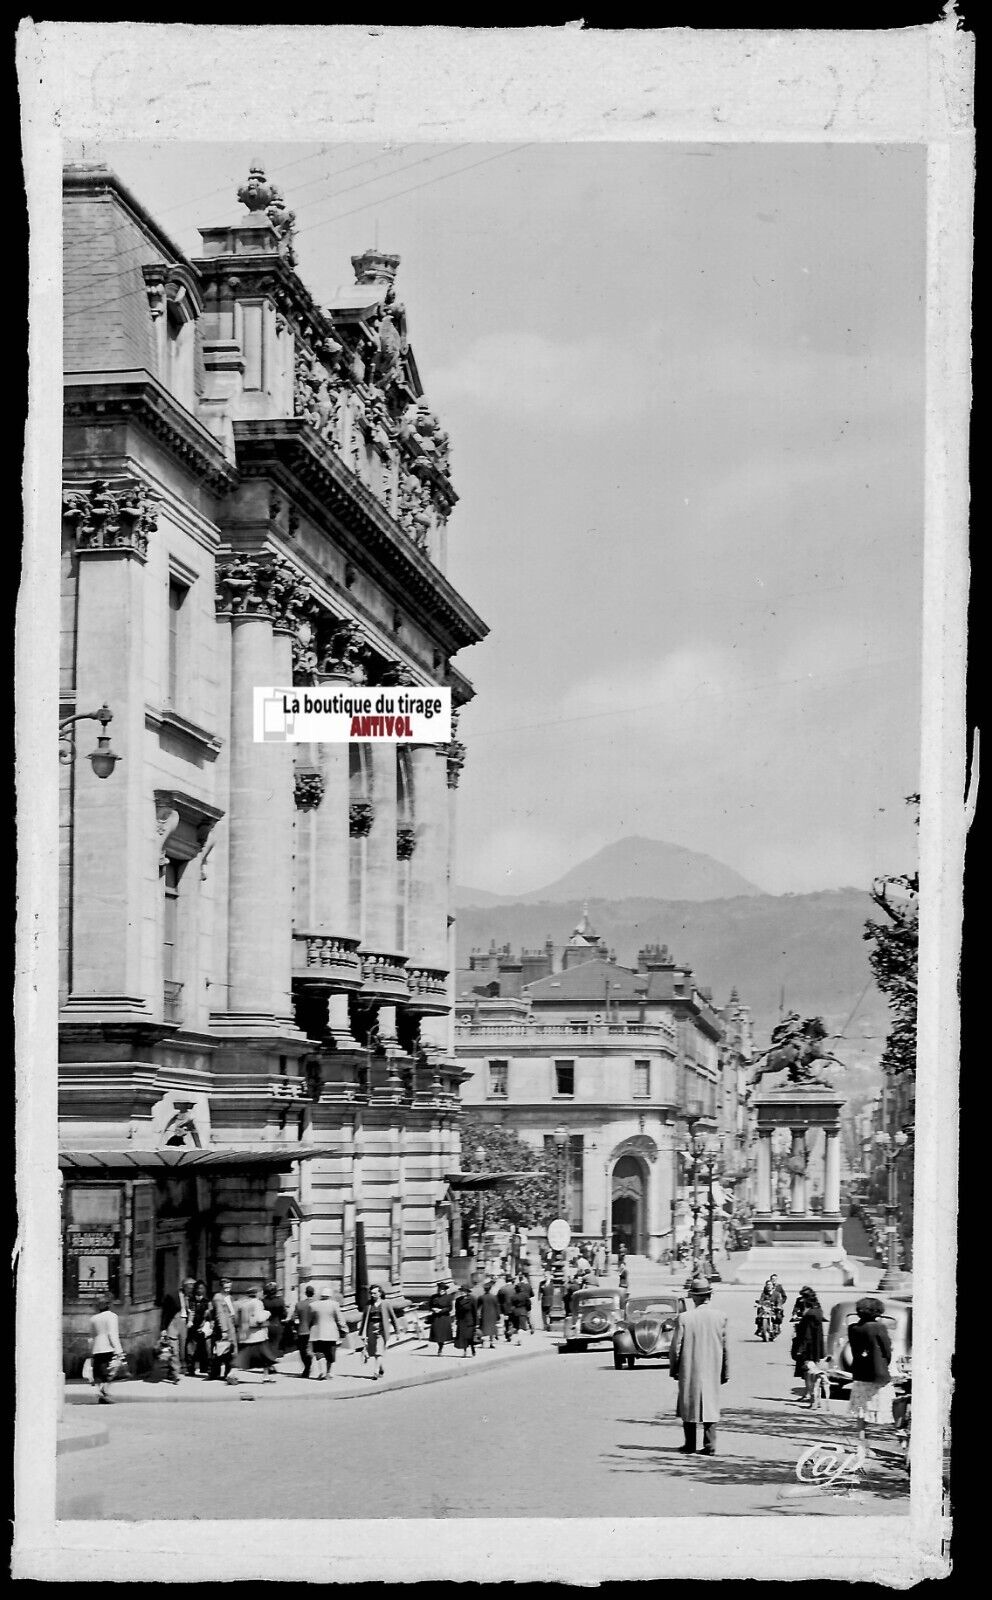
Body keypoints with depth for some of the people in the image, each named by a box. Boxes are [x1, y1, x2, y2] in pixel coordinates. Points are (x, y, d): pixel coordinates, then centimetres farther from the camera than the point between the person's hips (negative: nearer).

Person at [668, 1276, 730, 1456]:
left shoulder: (684, 1318, -13)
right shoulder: (720, 1317, -6)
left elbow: (676, 1347, -8)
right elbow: (726, 1348, -1)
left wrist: (673, 1369, 6)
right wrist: (725, 1372, 9)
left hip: (689, 1371, -2)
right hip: (713, 1371, 2)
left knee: (689, 1406, 11)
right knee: (711, 1406, 11)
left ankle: (690, 1445, 14)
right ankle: (710, 1446, 8)